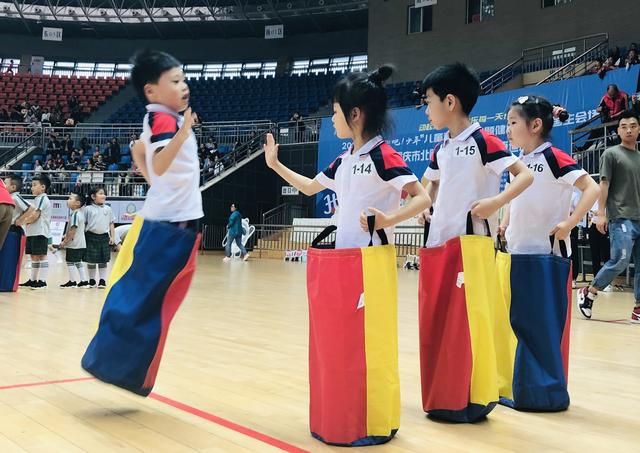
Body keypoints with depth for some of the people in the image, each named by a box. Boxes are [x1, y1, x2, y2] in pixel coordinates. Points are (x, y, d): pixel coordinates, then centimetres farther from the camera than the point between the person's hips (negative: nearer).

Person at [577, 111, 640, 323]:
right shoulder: (611, 154, 1)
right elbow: (604, 184, -4)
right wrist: (601, 213, -12)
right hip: (621, 218, -6)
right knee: (620, 261, -15)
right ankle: (588, 293, 2)